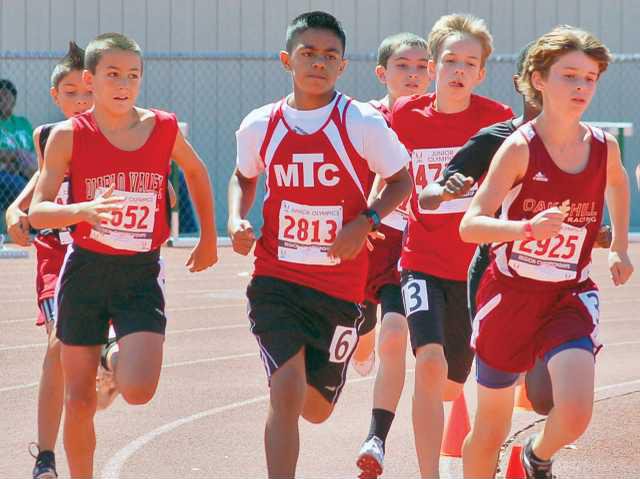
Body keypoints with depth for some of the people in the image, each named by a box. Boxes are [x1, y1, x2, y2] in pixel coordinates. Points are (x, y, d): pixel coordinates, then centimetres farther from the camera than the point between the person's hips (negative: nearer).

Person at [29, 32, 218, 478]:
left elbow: (196, 172, 20)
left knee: (139, 391, -16)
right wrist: (83, 210, -28)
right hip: (86, 270, -1)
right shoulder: (68, 136, -7)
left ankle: (118, 360, 20)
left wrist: (209, 237, 24)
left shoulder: (164, 128, -1)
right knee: (79, 399, 3)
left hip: (142, 274, 1)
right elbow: (37, 211, -9)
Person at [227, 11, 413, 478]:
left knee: (316, 407, 13)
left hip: (340, 281, 0)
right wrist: (237, 220, -1)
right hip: (276, 277, 0)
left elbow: (401, 180, 3)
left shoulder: (363, 123, -8)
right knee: (286, 394, -17)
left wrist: (365, 222, -13)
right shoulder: (260, 125, -1)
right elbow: (243, 177, 19)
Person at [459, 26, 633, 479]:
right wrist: (529, 228, -37)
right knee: (490, 432, 7)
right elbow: (471, 225, -21)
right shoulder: (521, 146, -15)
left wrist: (619, 248, 22)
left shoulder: (603, 145, -2)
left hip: (570, 296, 2)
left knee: (575, 413, -19)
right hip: (511, 293, -2)